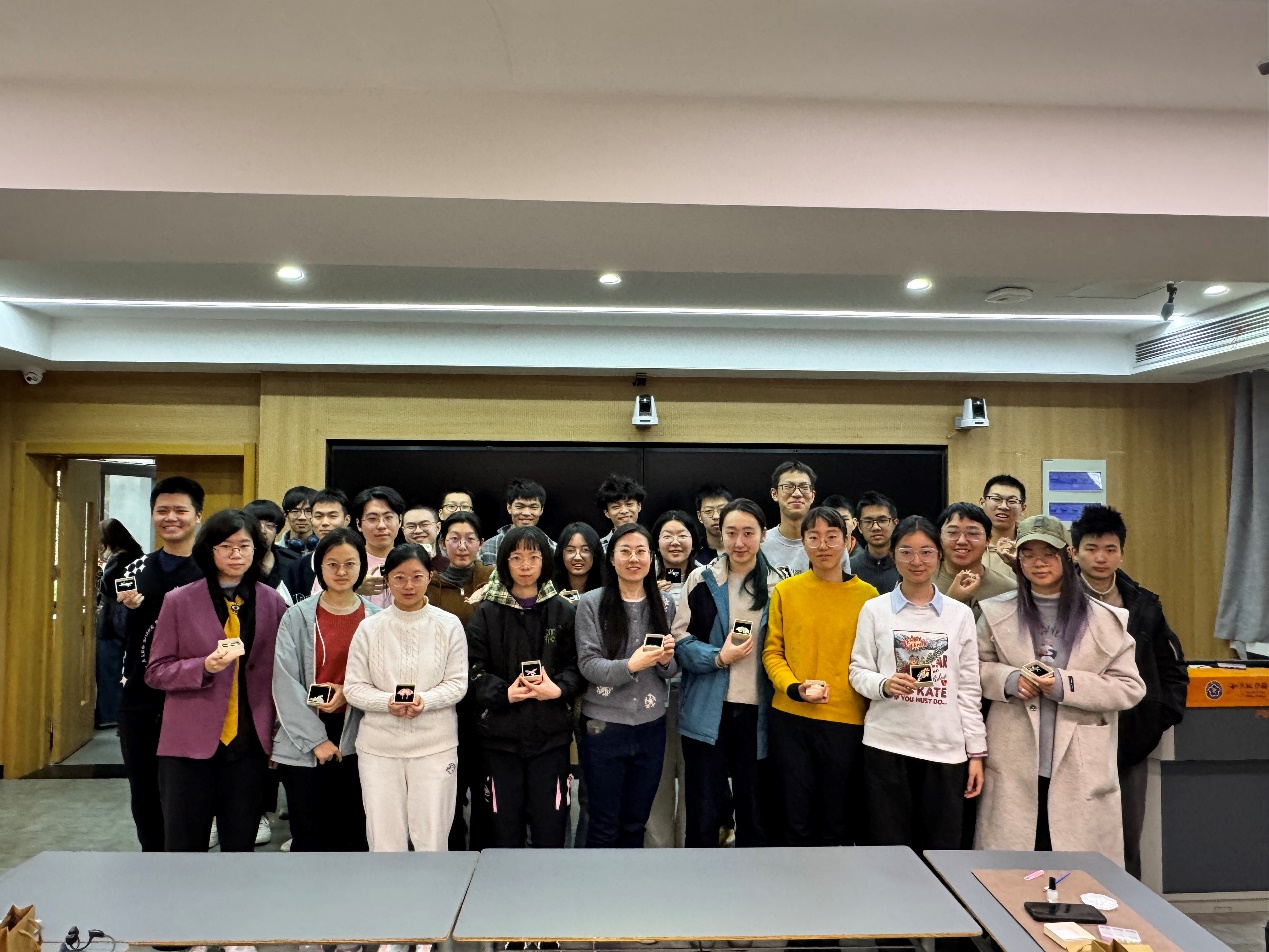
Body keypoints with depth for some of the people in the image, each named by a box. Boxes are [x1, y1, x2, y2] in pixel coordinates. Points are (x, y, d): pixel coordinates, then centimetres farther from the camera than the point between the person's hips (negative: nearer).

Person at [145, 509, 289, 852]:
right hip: (190, 743, -1)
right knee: (184, 846, 6)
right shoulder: (180, 601, -1)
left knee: (240, 845, 12)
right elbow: (156, 672, 0)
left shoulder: (272, 603, 3)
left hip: (248, 743, 1)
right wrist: (204, 667, -18)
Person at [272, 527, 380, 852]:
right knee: (309, 838, 5)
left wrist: (349, 692, -13)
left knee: (353, 838, 7)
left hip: (358, 743, 1)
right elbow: (285, 683, -5)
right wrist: (315, 739, -9)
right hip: (304, 745, -1)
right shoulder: (298, 616, -1)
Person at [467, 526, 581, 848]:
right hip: (501, 733, 0)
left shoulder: (563, 611, 5)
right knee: (505, 827, 8)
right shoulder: (486, 613, 4)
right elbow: (474, 670, -2)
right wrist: (503, 693, -18)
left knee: (550, 827, 4)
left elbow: (576, 665, 3)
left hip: (550, 733, 0)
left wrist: (558, 688, -16)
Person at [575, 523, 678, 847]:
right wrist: (631, 665, -27)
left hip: (651, 726, 3)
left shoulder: (664, 604, 5)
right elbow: (588, 665, -12)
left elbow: (672, 670, 10)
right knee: (604, 825, 8)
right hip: (604, 726, -3)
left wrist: (667, 659, -13)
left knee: (635, 823, 16)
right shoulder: (591, 603, -7)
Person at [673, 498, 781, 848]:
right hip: (708, 711, -1)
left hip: (757, 711, 2)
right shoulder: (702, 579, 0)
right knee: (704, 810, 5)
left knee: (754, 809, 11)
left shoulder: (777, 585, 6)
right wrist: (719, 657, -17)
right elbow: (680, 640, -1)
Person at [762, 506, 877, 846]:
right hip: (790, 718, 0)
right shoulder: (785, 591, 0)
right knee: (797, 817, 12)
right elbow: (772, 652, 1)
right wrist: (795, 688, -14)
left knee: (837, 821, 13)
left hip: (847, 720, 0)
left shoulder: (867, 595, 0)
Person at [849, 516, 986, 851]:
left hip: (946, 749, 1)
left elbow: (969, 687, 7)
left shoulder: (960, 614, 6)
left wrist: (976, 751, 5)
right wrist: (884, 684, -18)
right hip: (887, 746, -1)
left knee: (942, 853, 5)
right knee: (890, 849, 5)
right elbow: (858, 672, 3)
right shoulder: (875, 609, 2)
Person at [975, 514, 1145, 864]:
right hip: (1013, 769, 1)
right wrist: (1009, 679, -9)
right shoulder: (997, 613, 6)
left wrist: (1065, 685, -13)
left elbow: (1131, 688, 0)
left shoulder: (1105, 620, 3)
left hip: (1081, 770, 0)